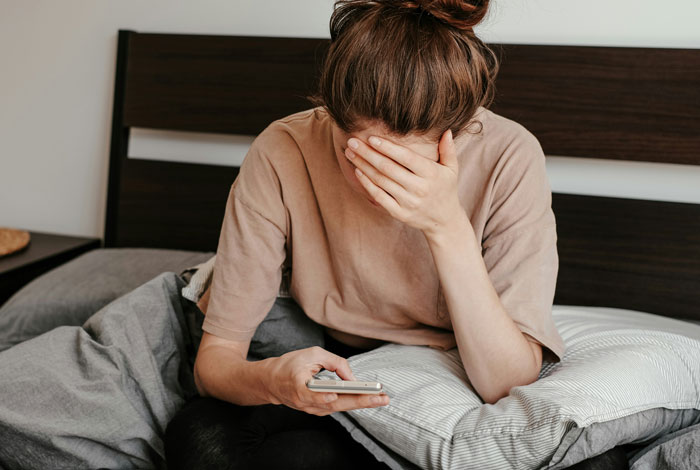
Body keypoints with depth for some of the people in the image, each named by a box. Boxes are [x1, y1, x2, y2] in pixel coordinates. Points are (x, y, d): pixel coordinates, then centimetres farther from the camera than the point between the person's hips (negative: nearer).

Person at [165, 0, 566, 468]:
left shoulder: (509, 157, -22)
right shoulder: (281, 154, -19)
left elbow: (509, 385, -25)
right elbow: (215, 358, -16)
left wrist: (449, 228, -35)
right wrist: (270, 379, -40)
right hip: (335, 375, 1)